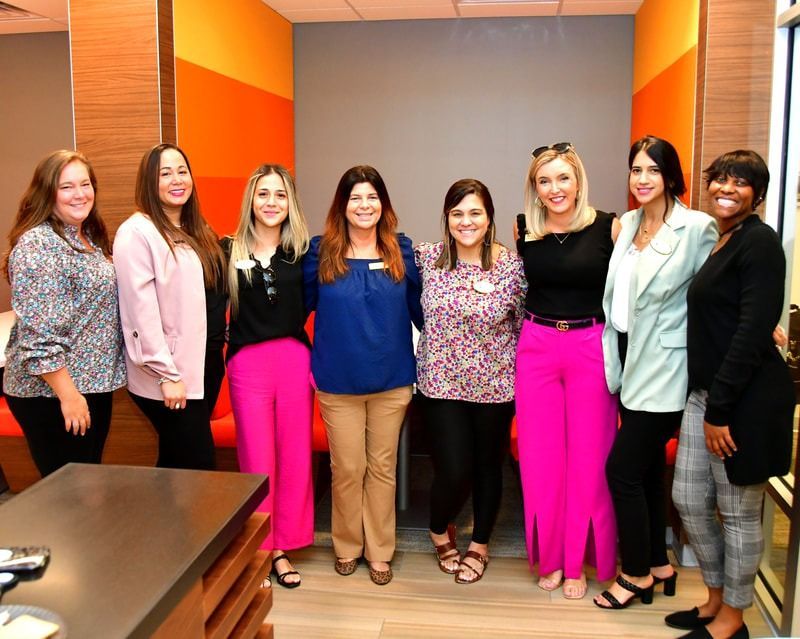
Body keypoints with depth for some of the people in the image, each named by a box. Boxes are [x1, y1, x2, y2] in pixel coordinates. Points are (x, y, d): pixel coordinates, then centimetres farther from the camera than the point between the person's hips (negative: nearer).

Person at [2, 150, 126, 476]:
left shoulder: (89, 238, 10)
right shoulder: (37, 245, -17)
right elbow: (38, 334, -22)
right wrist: (67, 394, -21)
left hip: (94, 383, 9)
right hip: (51, 393, -8)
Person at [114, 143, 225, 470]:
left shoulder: (196, 231, 14)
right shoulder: (136, 232, -12)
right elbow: (141, 311, -17)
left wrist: (219, 348, 10)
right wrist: (167, 375, -18)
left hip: (205, 364, 8)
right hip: (169, 375, -7)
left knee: (176, 463, 16)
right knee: (198, 464, -4)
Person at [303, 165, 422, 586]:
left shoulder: (402, 251, 1)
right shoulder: (321, 252, -2)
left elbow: (419, 308, 7)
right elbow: (301, 304, 5)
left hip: (392, 380, 1)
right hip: (338, 381, -1)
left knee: (383, 467, 12)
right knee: (347, 469, 9)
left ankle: (379, 551, 27)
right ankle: (346, 547, 30)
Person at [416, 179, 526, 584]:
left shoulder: (512, 265, -8)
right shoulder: (427, 258, -5)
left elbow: (525, 324, 2)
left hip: (494, 384, 0)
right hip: (441, 382, 0)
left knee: (487, 465, 13)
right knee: (453, 471, -4)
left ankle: (479, 545, 38)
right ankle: (440, 531, 31)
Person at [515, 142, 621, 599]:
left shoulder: (608, 227, -6)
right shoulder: (523, 230, 3)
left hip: (591, 347, -2)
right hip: (536, 346, 2)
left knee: (589, 458, 6)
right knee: (540, 457, 7)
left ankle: (579, 561, 24)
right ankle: (548, 556, 26)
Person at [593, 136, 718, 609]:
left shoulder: (698, 228, -12)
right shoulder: (626, 224, 9)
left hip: (663, 370, -7)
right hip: (630, 363, 7)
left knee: (622, 469, -4)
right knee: (647, 468, 16)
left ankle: (637, 574, 16)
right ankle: (659, 564, 32)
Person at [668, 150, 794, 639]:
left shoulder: (760, 241, -12)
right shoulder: (719, 241, 15)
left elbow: (753, 331, -19)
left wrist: (720, 408, -18)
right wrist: (706, 401, 10)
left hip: (745, 396, -9)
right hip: (705, 391, 9)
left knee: (738, 511, 6)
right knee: (689, 499, 14)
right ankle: (716, 599, 34)